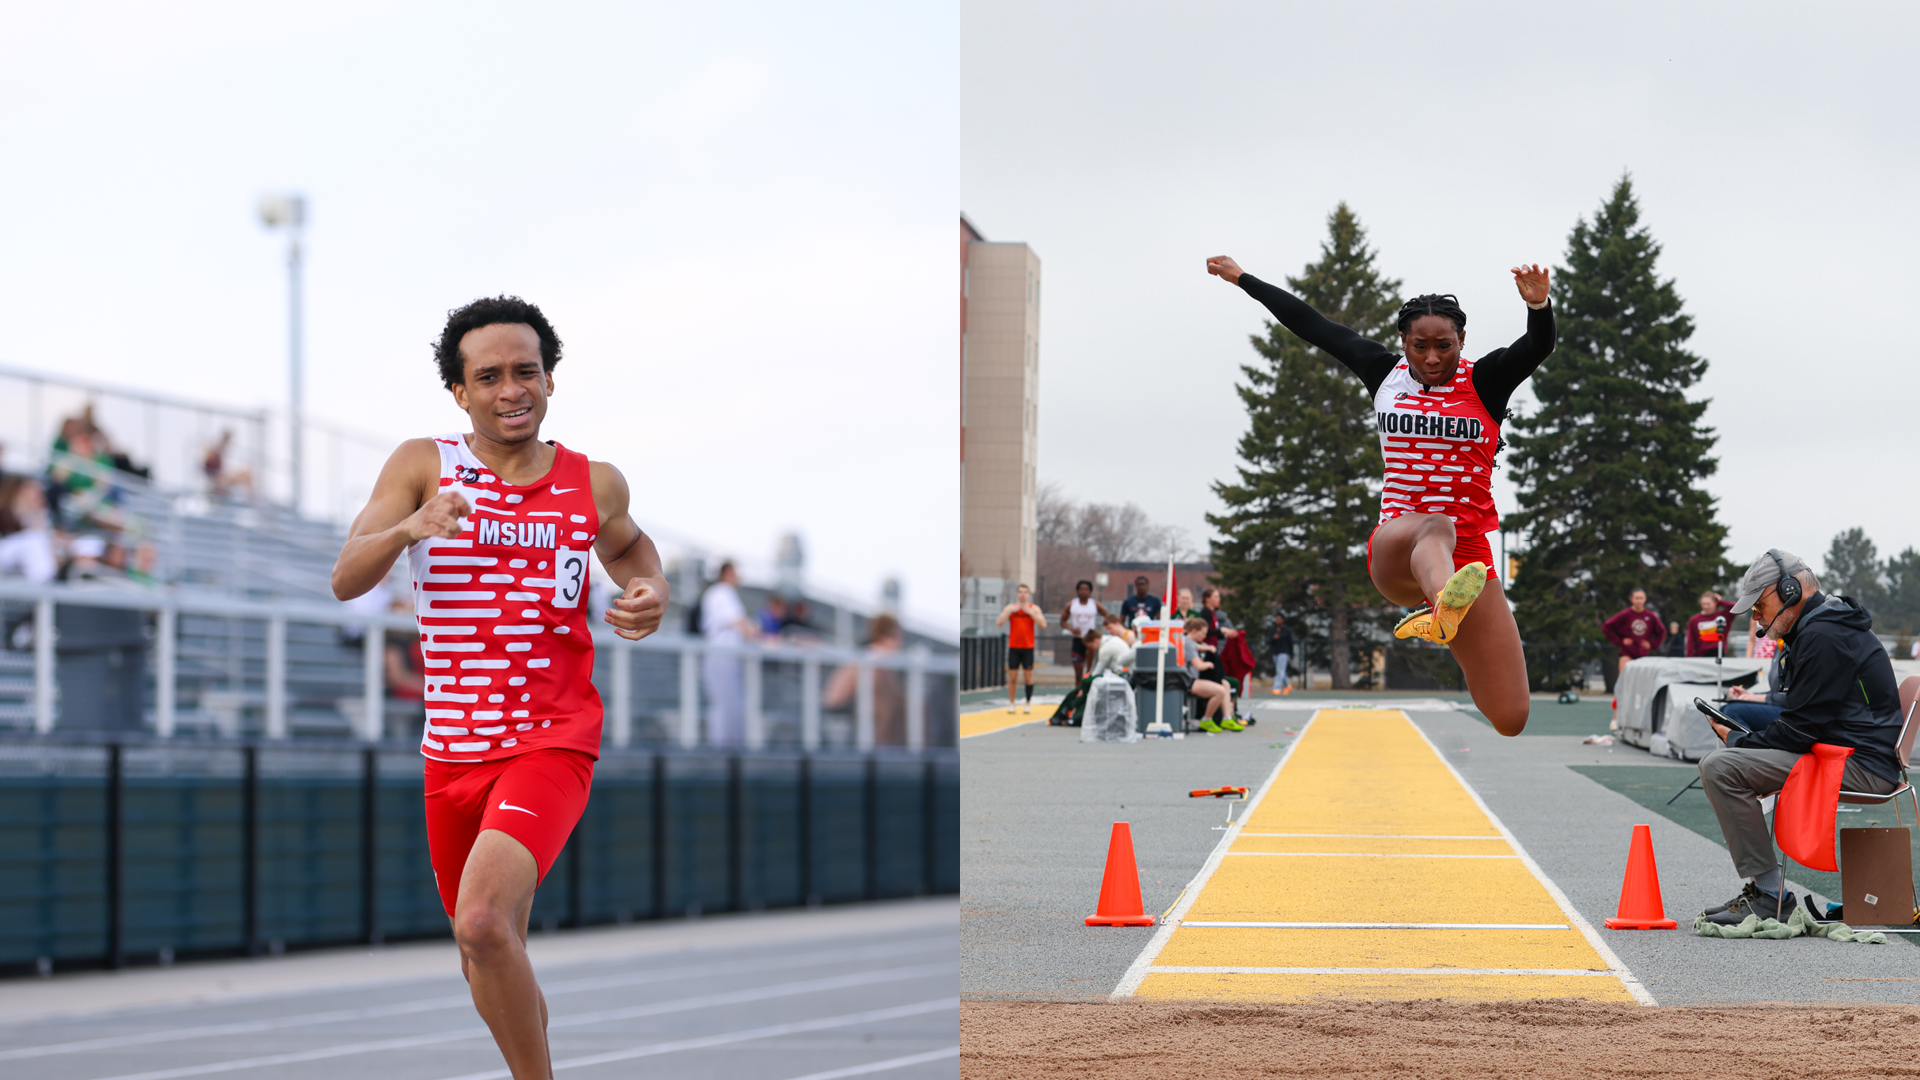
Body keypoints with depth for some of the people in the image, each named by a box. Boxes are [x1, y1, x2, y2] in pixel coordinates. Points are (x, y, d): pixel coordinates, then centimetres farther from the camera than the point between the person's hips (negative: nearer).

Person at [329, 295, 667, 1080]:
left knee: (482, 923, -27)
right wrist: (406, 528, -32)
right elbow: (346, 580, -12)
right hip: (452, 749, 3)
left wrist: (649, 594, 2)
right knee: (488, 965, 15)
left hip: (552, 742, -3)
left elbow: (627, 545, 25)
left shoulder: (594, 484, 1)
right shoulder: (423, 465, -2)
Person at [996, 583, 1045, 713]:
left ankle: (1028, 703, 9)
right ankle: (1011, 703, 8)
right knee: (1012, 676, 0)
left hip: (1028, 648, -1)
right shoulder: (1010, 608, 5)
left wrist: (1030, 612, -16)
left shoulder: (1034, 609, 3)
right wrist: (1010, 611, -16)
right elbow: (999, 623, -6)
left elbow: (1043, 625, -10)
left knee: (1029, 675, 0)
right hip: (1014, 647, 1)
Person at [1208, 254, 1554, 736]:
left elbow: (1538, 346, -16)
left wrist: (1538, 304, -38)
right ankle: (1444, 603, -78)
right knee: (1435, 527, -41)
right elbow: (1311, 325, 18)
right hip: (1394, 550, 0)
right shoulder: (1385, 373, 10)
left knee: (1509, 721, -9)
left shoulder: (1484, 381, 3)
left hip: (1469, 554, 0)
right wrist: (1240, 278, 25)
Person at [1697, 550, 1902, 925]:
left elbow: (1802, 728, -19)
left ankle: (1769, 896, -18)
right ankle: (1759, 891, 18)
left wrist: (1739, 742, -7)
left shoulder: (1821, 636, -16)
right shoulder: (1826, 624, 18)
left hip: (1859, 766, -12)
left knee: (1720, 767, -21)